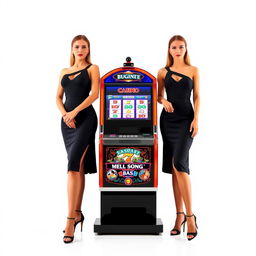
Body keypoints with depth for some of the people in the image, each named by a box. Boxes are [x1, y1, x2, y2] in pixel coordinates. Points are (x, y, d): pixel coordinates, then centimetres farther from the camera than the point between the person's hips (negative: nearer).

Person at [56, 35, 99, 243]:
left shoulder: (92, 68, 4)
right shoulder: (64, 71, 17)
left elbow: (95, 94, -9)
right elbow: (58, 97, 13)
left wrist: (75, 111, -19)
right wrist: (65, 114, -7)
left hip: (85, 119, -5)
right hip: (67, 122, 5)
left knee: (74, 165, -16)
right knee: (79, 167, 10)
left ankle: (71, 218, -17)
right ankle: (77, 213, 18)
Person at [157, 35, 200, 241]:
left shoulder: (193, 70, 5)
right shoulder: (163, 72, 9)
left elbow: (197, 97, 3)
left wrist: (196, 119, -8)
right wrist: (164, 101, -7)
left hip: (186, 119, -3)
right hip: (168, 120, 3)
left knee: (179, 164, -18)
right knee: (174, 167, 6)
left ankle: (190, 215, -11)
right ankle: (180, 214, 14)